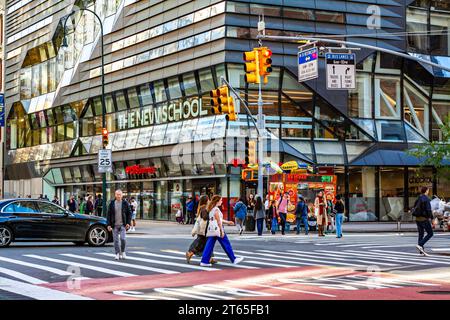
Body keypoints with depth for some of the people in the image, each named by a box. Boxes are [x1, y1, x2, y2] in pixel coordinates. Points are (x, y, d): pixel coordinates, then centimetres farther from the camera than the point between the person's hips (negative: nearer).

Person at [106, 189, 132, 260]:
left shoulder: (125, 203, 1)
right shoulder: (112, 203, 2)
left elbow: (129, 213, 5)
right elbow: (108, 214, 4)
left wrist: (128, 223, -4)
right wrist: (108, 224, -2)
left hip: (123, 225, -1)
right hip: (114, 225, 1)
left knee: (123, 238, -12)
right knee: (116, 240, 2)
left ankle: (122, 252, 10)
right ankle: (117, 254, 12)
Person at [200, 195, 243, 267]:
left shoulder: (211, 209, 16)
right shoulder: (216, 209, -12)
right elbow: (218, 221, -15)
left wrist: (227, 222, 28)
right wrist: (222, 231, -14)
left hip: (211, 230, 9)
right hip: (217, 229, -8)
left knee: (209, 245, 4)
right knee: (226, 244, 1)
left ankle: (204, 261, -2)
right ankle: (234, 259, 9)